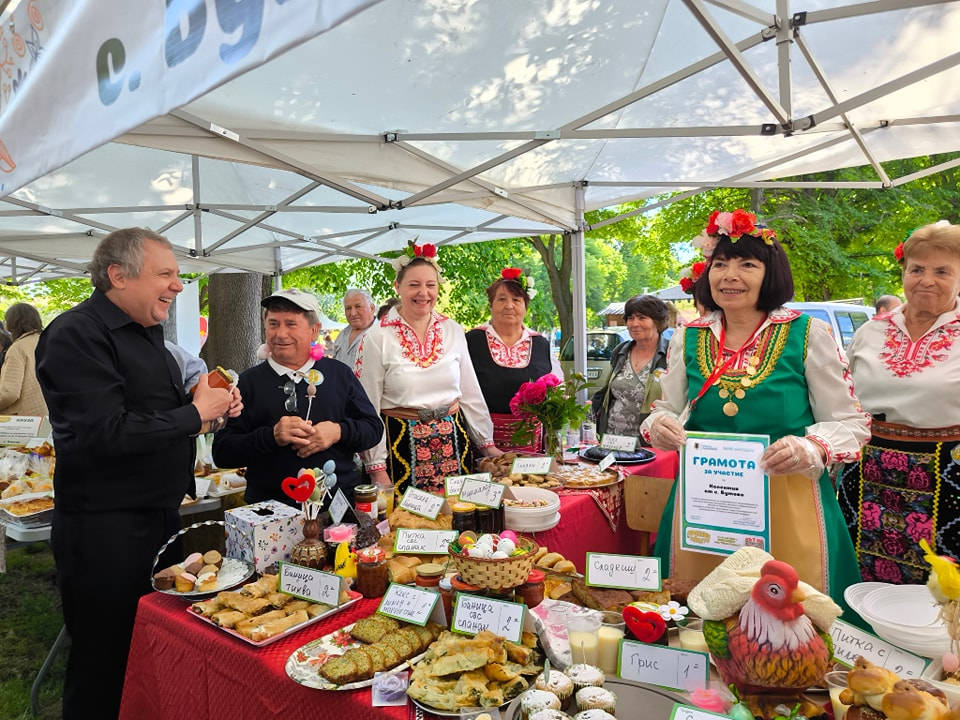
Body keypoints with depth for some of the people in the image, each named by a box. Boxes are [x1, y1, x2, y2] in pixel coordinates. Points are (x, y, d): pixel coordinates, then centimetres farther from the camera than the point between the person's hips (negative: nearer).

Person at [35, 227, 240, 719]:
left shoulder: (146, 331, 13)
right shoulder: (76, 335, -17)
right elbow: (107, 434, -28)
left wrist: (211, 410, 3)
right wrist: (195, 413, -18)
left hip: (158, 515, 9)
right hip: (103, 528, -9)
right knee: (107, 666, 7)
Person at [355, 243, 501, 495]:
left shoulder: (453, 331, 5)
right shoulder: (377, 337, -5)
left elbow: (470, 393, 11)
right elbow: (368, 406, -4)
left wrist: (487, 443, 11)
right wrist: (376, 468, -7)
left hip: (453, 439, 3)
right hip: (401, 442, -3)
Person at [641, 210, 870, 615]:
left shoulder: (808, 334, -3)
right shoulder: (688, 339, 5)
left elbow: (851, 423, 1)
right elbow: (669, 411, 15)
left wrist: (812, 448, -19)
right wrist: (659, 425, -8)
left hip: (787, 506, -2)